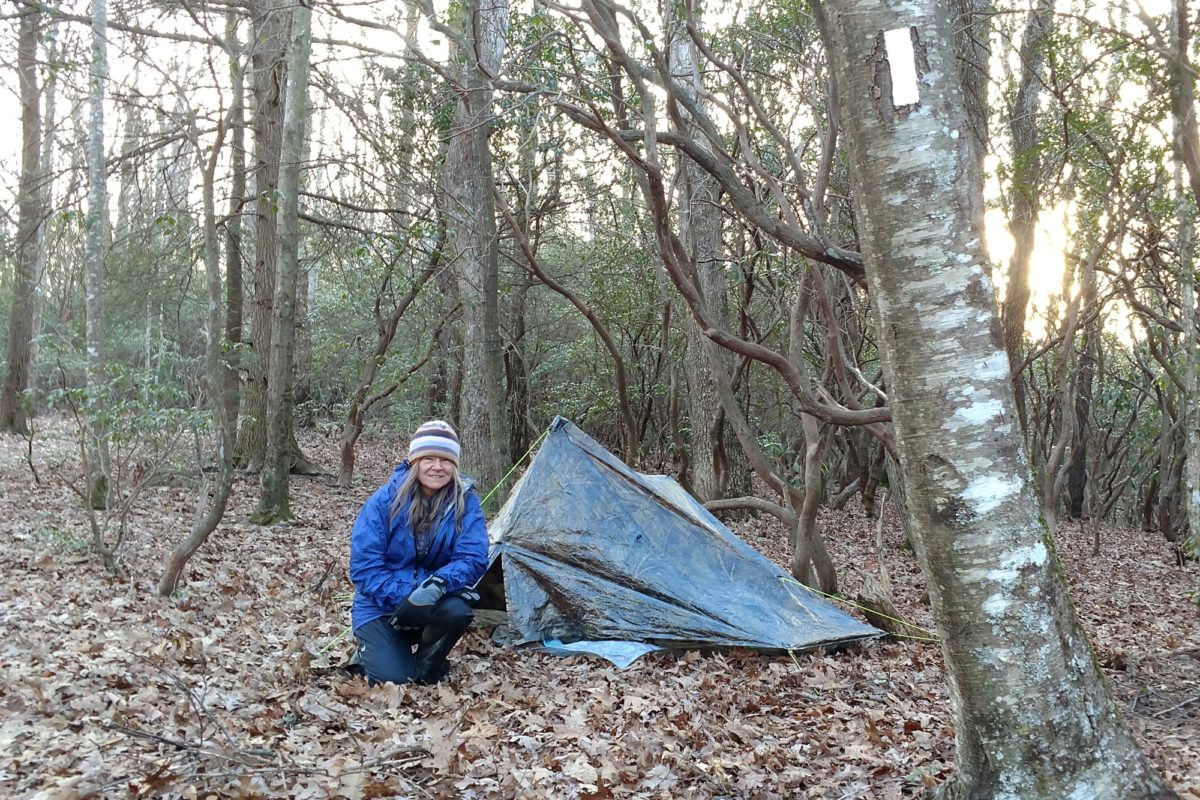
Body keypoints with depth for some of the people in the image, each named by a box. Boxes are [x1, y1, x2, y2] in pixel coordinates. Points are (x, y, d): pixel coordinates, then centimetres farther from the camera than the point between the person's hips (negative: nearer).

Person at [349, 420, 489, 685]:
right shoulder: (385, 500, -15)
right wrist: (402, 597, -27)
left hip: (432, 601, 2)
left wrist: (438, 585, -36)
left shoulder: (465, 501, -12)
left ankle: (427, 665, 1)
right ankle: (371, 650, 16)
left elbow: (472, 558, -18)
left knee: (456, 611, -32)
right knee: (393, 678, -21)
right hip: (381, 605, -1)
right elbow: (364, 564, -16)